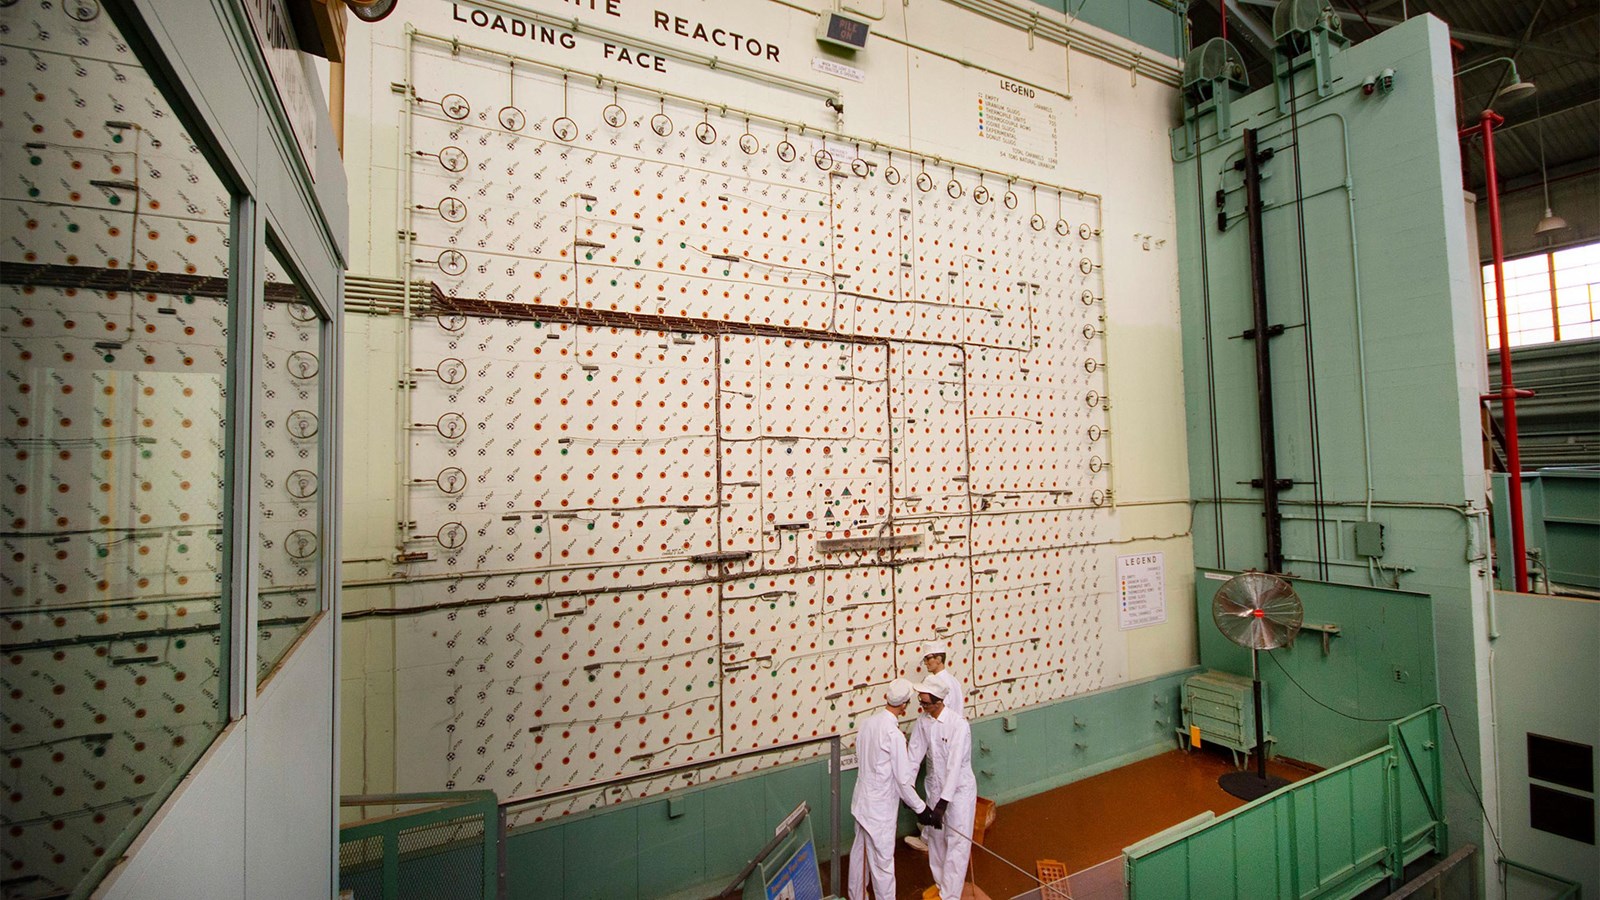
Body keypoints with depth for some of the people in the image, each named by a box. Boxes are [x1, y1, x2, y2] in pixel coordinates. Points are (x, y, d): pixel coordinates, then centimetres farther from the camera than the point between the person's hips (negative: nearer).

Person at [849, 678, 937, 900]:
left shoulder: (867, 722, -4)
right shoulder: (894, 734, -25)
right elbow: (903, 780, -20)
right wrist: (921, 808, -6)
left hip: (862, 801, 7)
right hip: (880, 809, -7)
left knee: (860, 853, 24)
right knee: (883, 864, 10)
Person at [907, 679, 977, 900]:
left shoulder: (959, 724, -28)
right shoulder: (923, 722, -10)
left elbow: (955, 765, -30)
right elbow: (914, 755, -7)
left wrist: (943, 802, -31)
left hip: (959, 788, -6)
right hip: (935, 787, 6)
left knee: (957, 842, 0)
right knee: (935, 838, 17)